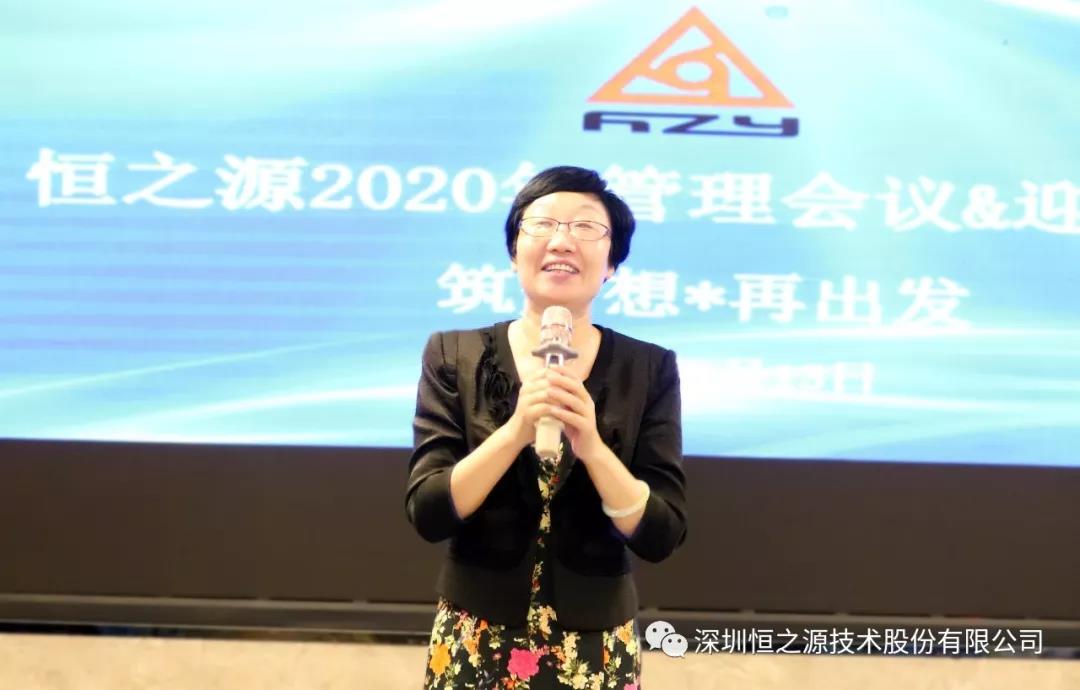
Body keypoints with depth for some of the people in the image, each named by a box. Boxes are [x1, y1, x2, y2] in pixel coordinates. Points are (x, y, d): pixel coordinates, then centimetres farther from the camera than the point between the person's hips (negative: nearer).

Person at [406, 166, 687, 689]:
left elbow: (662, 536, -8)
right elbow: (427, 513, -11)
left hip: (597, 647, 0)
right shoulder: (453, 356, -4)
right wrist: (515, 430, -24)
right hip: (475, 644, 0)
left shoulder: (649, 369, -5)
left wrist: (592, 446, -23)